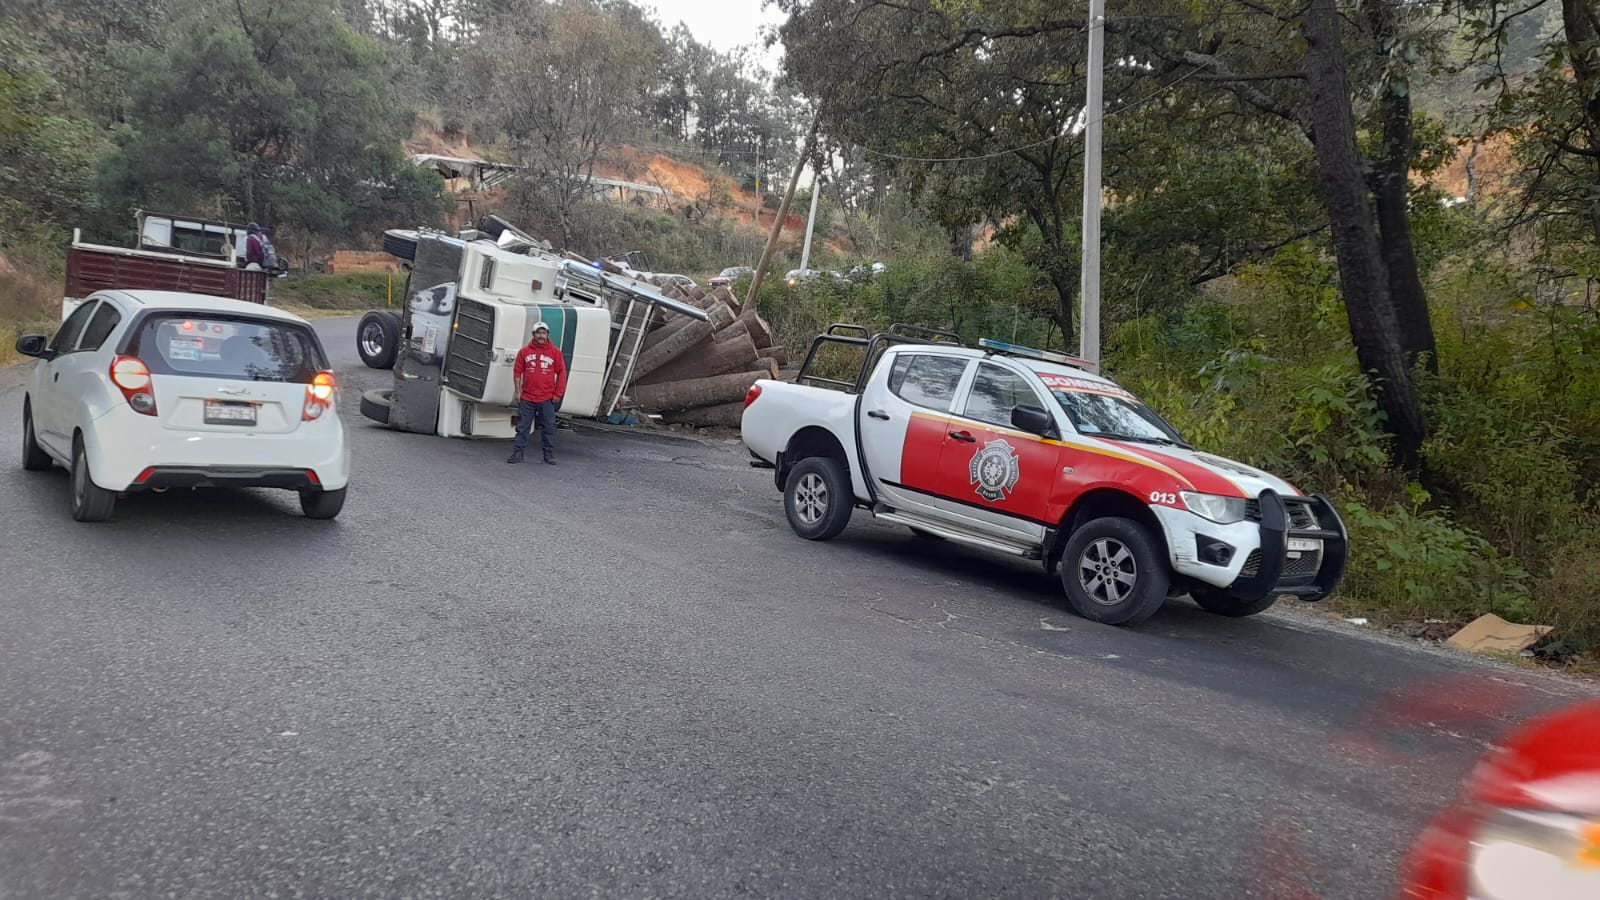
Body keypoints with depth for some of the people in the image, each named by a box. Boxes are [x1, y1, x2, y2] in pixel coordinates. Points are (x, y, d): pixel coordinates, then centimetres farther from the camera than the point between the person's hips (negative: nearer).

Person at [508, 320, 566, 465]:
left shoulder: (555, 352, 1)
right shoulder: (524, 351, 4)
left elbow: (561, 373, 3)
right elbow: (517, 371, 7)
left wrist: (558, 393, -1)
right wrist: (518, 391, 2)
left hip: (547, 399, -1)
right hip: (527, 398, 1)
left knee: (548, 428, 4)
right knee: (522, 427, 5)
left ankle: (549, 455, 13)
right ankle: (517, 453, 11)